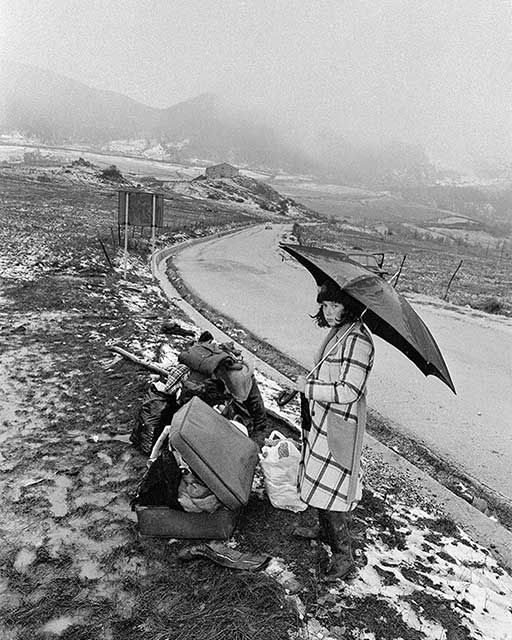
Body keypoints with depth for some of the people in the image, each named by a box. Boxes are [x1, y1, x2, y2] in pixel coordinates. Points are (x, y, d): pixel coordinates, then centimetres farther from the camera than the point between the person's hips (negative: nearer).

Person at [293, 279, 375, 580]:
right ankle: (325, 529, 44)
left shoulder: (357, 340, -24)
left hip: (340, 425, -10)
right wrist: (310, 385, 10)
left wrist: (308, 387, -19)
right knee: (319, 479, 23)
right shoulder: (338, 331, 7)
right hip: (322, 419, 10)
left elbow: (348, 391, -27)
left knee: (332, 487, 0)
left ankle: (344, 556, 17)